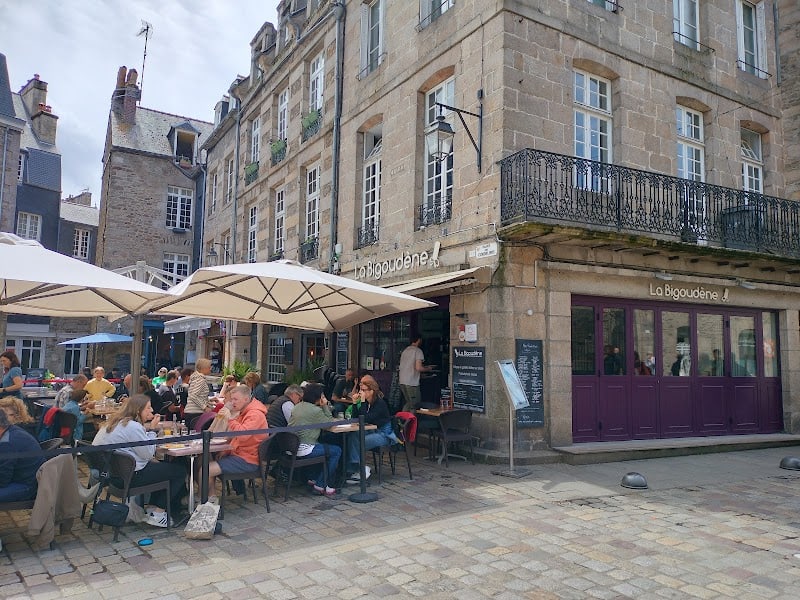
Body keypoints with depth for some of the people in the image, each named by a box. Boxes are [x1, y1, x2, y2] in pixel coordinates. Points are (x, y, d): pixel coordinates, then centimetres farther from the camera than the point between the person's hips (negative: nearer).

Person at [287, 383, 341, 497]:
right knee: (336, 451, 5)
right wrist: (325, 406, 2)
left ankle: (314, 479, 29)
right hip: (303, 449, -9)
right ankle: (321, 486, 9)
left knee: (324, 446, 29)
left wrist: (324, 407, 15)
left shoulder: (298, 406, 13)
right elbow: (330, 423, -3)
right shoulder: (315, 410, -13)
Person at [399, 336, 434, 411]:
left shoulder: (405, 351, 15)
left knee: (409, 403, 20)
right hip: (412, 382, -7)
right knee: (414, 405, 2)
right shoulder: (418, 351, -8)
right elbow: (418, 368, -18)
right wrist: (428, 369, 1)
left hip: (402, 381, 7)